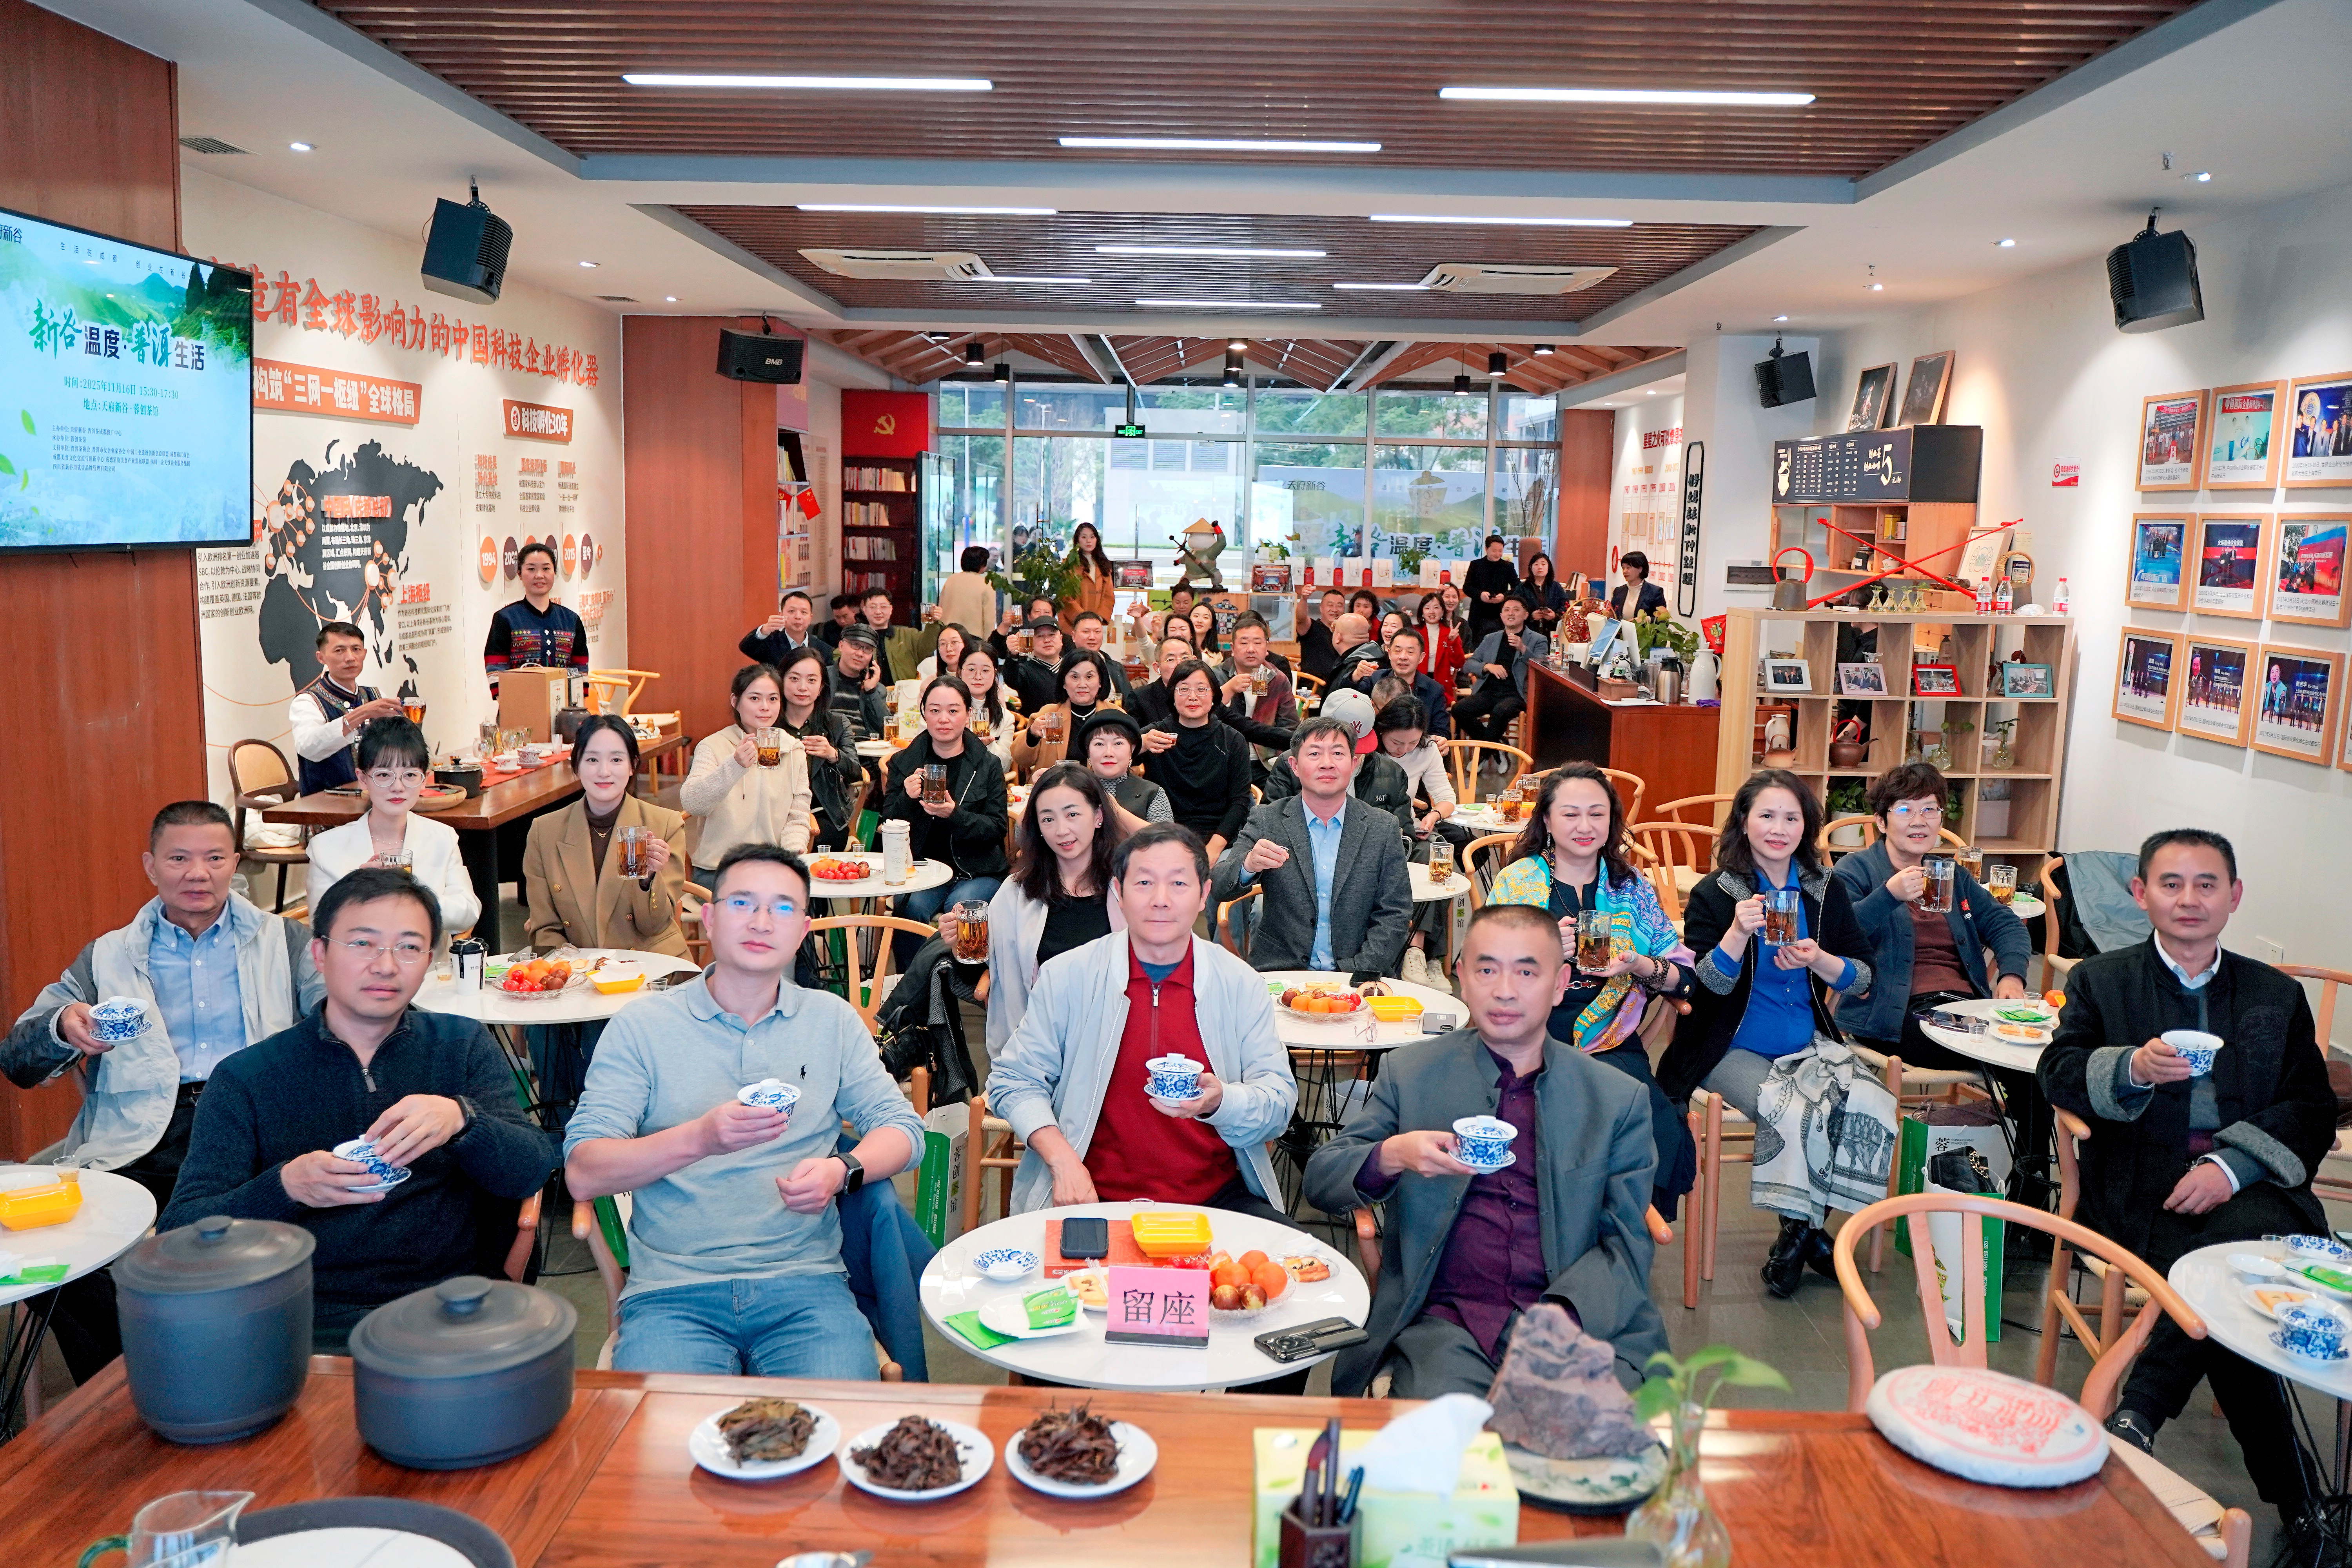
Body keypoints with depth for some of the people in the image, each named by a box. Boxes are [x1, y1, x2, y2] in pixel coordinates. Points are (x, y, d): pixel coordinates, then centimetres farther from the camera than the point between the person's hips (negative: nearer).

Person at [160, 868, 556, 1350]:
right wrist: (285, 1188, -18)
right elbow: (180, 1234, 1)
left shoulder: (464, 1046, 12)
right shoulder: (246, 1078, 9)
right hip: (305, 1325, 0)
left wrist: (460, 1120, -19)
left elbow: (532, 1172, 1)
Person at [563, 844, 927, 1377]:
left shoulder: (832, 1020, 14)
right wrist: (698, 1139, -19)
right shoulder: (642, 1025, 6)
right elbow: (583, 1174, -2)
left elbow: (901, 1128, 12)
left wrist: (842, 1170, -10)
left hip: (804, 1283, 2)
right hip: (673, 1292, -1)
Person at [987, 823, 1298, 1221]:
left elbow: (1279, 1102, 5)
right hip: (1096, 1199, -2)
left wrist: (1218, 1102, -18)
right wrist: (1062, 1158, -10)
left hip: (1216, 1198, 2)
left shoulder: (1241, 985, 6)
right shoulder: (1065, 977, 3)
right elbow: (1014, 1081, 7)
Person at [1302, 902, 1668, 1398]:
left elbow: (1628, 1244, 9)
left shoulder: (1618, 1100, 12)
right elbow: (1320, 1182, 9)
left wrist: (1563, 1316, -11)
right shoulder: (1409, 1072, 11)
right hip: (1445, 1323, 0)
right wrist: (1392, 1156, -14)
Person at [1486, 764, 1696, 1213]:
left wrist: (1642, 967, -9)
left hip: (1610, 1044, 2)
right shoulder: (1516, 882, 9)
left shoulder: (1633, 888, 15)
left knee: (1663, 1132, -27)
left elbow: (1685, 976, 12)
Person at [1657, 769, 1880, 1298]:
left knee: (1871, 1105, -24)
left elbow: (1863, 976, 6)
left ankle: (1807, 1224, -4)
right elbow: (1705, 986, -10)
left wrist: (1818, 960, -14)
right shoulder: (1714, 894, -3)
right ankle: (1798, 1230, -4)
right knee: (1792, 1109, -31)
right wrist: (1739, 932, -25)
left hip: (1810, 1045, 4)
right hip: (1733, 1050, -4)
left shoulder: (1827, 891, 8)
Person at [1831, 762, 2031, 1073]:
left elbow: (2005, 924, 21)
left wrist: (2012, 974, 1)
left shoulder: (1952, 876, 26)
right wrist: (1888, 895, -26)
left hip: (1966, 1005, 7)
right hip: (1898, 1017, -6)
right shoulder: (1857, 869, 4)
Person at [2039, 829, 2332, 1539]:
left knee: (2252, 1242, -34)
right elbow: (2058, 1075, -1)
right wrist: (2133, 1068, -23)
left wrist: (2233, 1166, -10)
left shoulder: (2278, 996, 19)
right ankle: (2291, 1496, -19)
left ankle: (2138, 1411, -26)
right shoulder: (2101, 980, 14)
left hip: (2249, 1185, 2)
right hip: (2140, 1188, -1)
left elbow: (2313, 1112, 8)